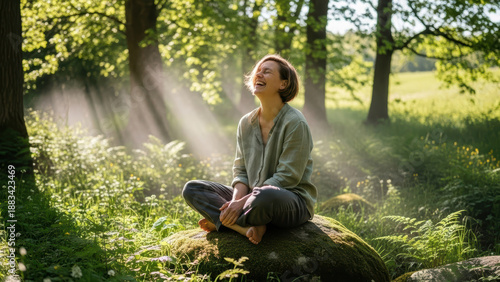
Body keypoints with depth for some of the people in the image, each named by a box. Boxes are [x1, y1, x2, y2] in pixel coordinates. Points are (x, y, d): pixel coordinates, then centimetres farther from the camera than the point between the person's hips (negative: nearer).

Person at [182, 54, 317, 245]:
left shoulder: (295, 123, -12)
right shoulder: (246, 123, 9)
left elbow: (286, 178, -17)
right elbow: (241, 171, 7)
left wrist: (243, 202, -23)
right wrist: (236, 200, -15)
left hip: (295, 202, -7)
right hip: (254, 195, 7)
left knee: (265, 196, -43)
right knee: (191, 189, -5)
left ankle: (218, 222, -14)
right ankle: (248, 227, -24)